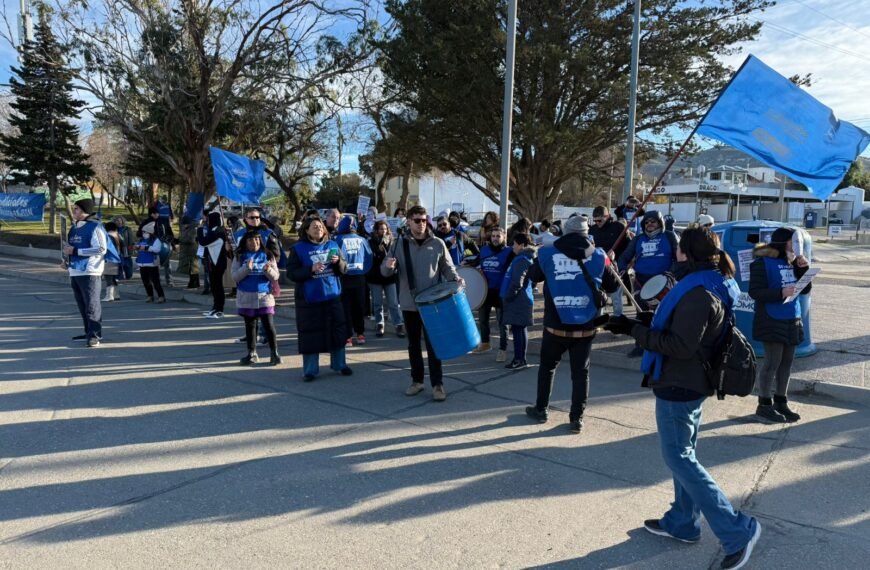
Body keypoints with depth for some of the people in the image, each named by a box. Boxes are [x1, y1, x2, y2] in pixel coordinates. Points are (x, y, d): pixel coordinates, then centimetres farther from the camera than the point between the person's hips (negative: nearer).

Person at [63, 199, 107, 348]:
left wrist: (75, 251, -19)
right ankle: (89, 332, 23)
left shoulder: (95, 226, -11)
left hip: (89, 272, -9)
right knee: (82, 305, 14)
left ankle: (95, 335, -4)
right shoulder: (74, 228, 16)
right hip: (75, 272, 9)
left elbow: (101, 249, -21)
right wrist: (67, 260, 10)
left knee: (92, 304, -8)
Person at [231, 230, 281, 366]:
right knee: (250, 326, 11)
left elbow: (276, 276, 1)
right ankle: (252, 354, 21)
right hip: (246, 298, 1)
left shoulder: (267, 255, 3)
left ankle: (274, 353, 7)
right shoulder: (240, 257, 3)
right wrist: (246, 268, -21)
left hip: (265, 296, -1)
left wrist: (269, 270, -20)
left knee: (269, 325, -3)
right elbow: (234, 277, -5)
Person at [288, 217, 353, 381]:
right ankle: (310, 370, 12)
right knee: (310, 334, 1)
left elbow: (344, 269, 8)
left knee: (337, 330, 9)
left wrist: (339, 261, -13)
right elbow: (291, 273, -9)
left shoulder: (332, 245, 7)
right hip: (309, 298, -3)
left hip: (332, 295, 4)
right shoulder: (298, 248, -4)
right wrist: (311, 269, -21)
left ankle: (339, 365, 24)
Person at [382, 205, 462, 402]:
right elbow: (386, 272, 2)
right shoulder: (400, 243, 1)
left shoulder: (438, 244, -1)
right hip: (409, 304, 2)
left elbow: (448, 268, 5)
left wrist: (456, 279, -16)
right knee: (413, 344, 12)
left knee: (433, 344, 2)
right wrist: (388, 265, -22)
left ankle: (438, 384, 9)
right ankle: (416, 380, 25)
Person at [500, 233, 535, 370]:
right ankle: (519, 358, 18)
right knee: (518, 329, 12)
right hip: (519, 300, 10)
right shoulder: (521, 258, 17)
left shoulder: (522, 260, -15)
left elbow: (517, 282, -23)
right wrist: (508, 297, 19)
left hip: (518, 301, -10)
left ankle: (520, 359, -2)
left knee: (518, 329, -6)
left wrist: (507, 297, -15)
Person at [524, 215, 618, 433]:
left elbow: (533, 276, 11)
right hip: (585, 327, 0)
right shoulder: (598, 256, -4)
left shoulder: (548, 254, -7)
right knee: (580, 372, 11)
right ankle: (577, 418, 13)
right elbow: (613, 286, 8)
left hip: (555, 325, 0)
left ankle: (541, 409, 28)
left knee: (547, 366, 19)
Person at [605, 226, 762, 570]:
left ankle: (737, 531, 3)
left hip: (678, 386, -10)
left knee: (679, 458, -1)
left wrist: (634, 329, -24)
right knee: (684, 454, 18)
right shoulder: (710, 286, 9)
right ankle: (682, 523, 30)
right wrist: (649, 319, 6)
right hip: (691, 383, 10)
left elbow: (680, 345, -27)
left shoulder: (698, 293, -23)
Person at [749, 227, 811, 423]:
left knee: (786, 363, 12)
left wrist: (803, 269, -3)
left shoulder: (793, 262, 9)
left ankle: (780, 402, 24)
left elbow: (805, 290, 11)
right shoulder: (763, 263, -11)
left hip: (792, 320, 7)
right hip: (772, 321, -7)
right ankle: (764, 405, 10)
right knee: (772, 363, -2)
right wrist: (780, 293, -27)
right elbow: (755, 292, -16)